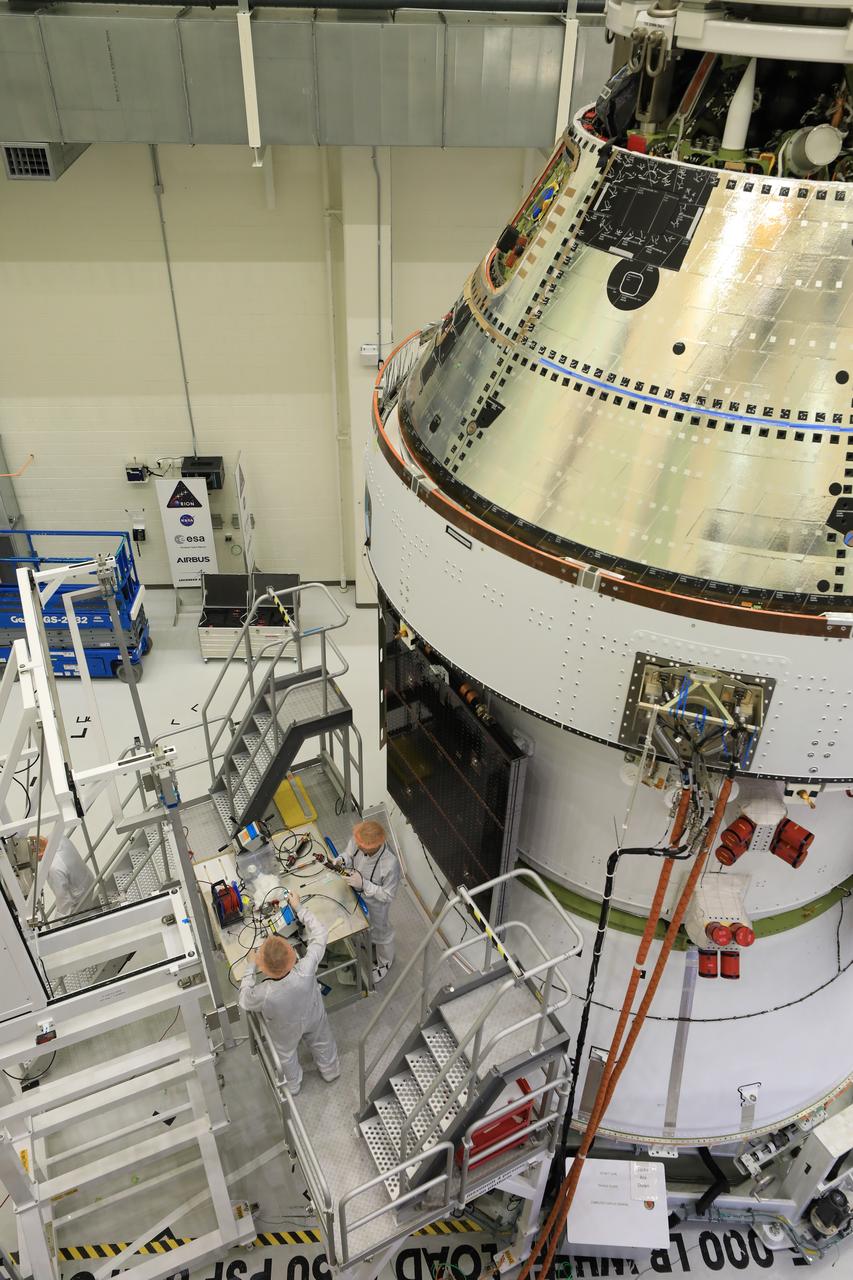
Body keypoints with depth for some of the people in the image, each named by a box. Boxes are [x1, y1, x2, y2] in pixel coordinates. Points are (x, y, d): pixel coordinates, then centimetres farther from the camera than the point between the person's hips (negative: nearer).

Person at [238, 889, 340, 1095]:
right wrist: (299, 907, -23)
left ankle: (292, 1086, 61)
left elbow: (245, 1001, -20)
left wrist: (251, 967, -14)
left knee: (286, 1055, 33)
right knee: (322, 1043, 34)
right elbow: (319, 934, -31)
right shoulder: (305, 972, -45)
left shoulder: (263, 993, -45)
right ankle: (330, 1071, 62)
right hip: (313, 1017, 1)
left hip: (286, 1029, -1)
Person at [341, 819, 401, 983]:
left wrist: (363, 884, -38)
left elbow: (387, 896, -29)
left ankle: (384, 962, 57)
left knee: (380, 932, 26)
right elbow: (349, 854, -6)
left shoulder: (390, 864, -44)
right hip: (358, 895, 5)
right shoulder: (357, 840, -30)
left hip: (376, 903, -5)